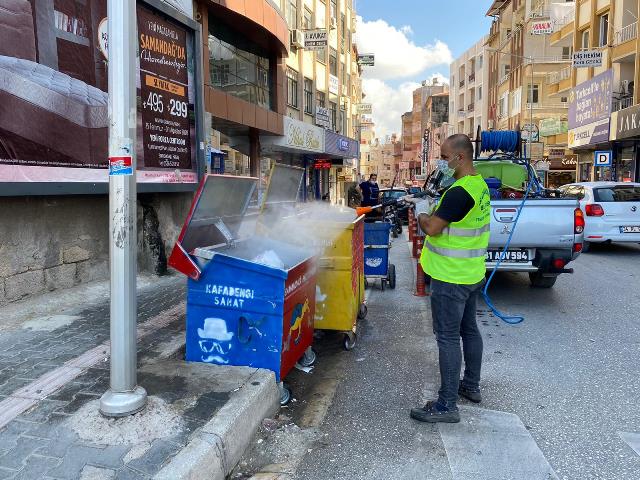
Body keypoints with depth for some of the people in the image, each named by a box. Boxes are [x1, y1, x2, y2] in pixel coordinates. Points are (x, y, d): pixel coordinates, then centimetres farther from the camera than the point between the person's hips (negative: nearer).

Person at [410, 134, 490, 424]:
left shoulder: (459, 192, -23)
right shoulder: (481, 186, 9)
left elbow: (432, 228, -22)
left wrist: (421, 217, -2)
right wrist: (430, 216, 4)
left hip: (451, 277, -10)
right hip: (472, 274, 10)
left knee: (448, 337, -4)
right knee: (469, 329, 20)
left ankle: (447, 405, 4)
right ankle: (471, 386, 36)